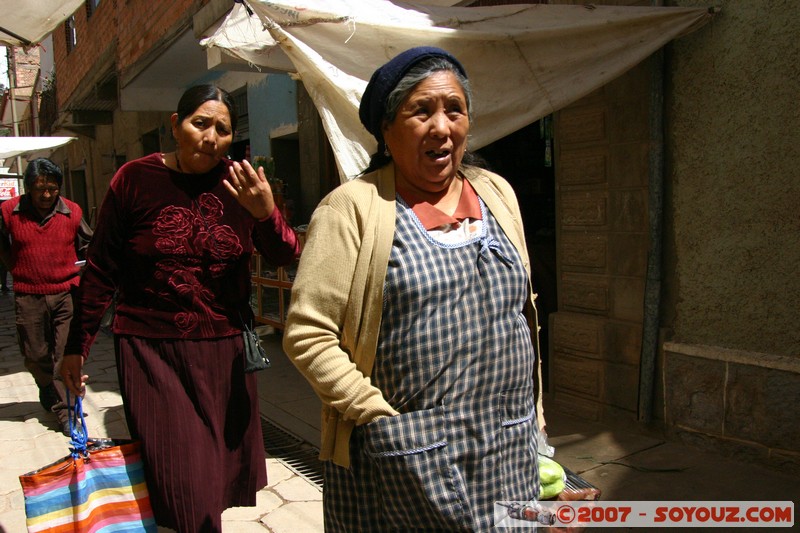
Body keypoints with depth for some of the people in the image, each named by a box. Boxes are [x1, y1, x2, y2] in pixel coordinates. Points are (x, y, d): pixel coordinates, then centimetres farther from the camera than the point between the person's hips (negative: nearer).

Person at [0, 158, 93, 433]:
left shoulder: (72, 212, -3)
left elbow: (86, 245, 12)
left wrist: (67, 272, 8)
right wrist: (23, 272, 11)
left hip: (65, 293, -1)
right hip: (28, 297, 1)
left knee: (65, 354, -1)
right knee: (35, 354, 13)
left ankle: (65, 409, 9)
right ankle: (48, 390, 42)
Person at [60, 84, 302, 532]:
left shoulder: (241, 182, 2)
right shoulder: (136, 178, -3)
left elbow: (287, 256, -2)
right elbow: (102, 271, 3)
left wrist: (265, 213, -22)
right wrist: (78, 347, 6)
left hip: (225, 348, 3)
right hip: (153, 349, -2)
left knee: (222, 470, 13)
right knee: (181, 479, -3)